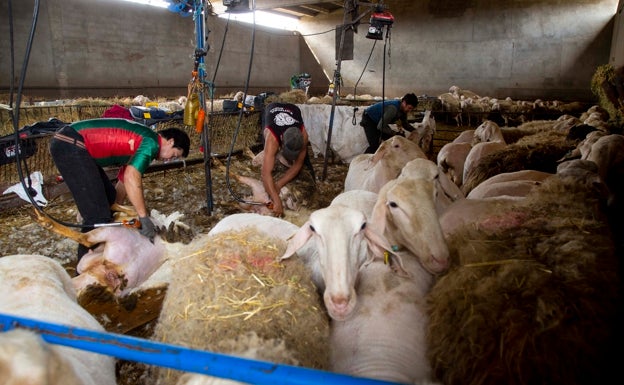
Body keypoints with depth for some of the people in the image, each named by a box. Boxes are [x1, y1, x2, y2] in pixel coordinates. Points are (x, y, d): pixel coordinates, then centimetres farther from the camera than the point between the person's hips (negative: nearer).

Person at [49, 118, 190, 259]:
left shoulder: (140, 140, 20)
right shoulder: (151, 142, -9)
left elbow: (124, 179, 26)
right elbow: (131, 176, -24)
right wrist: (144, 218, -19)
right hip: (70, 145, -11)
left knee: (109, 196, 19)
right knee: (98, 214, -11)